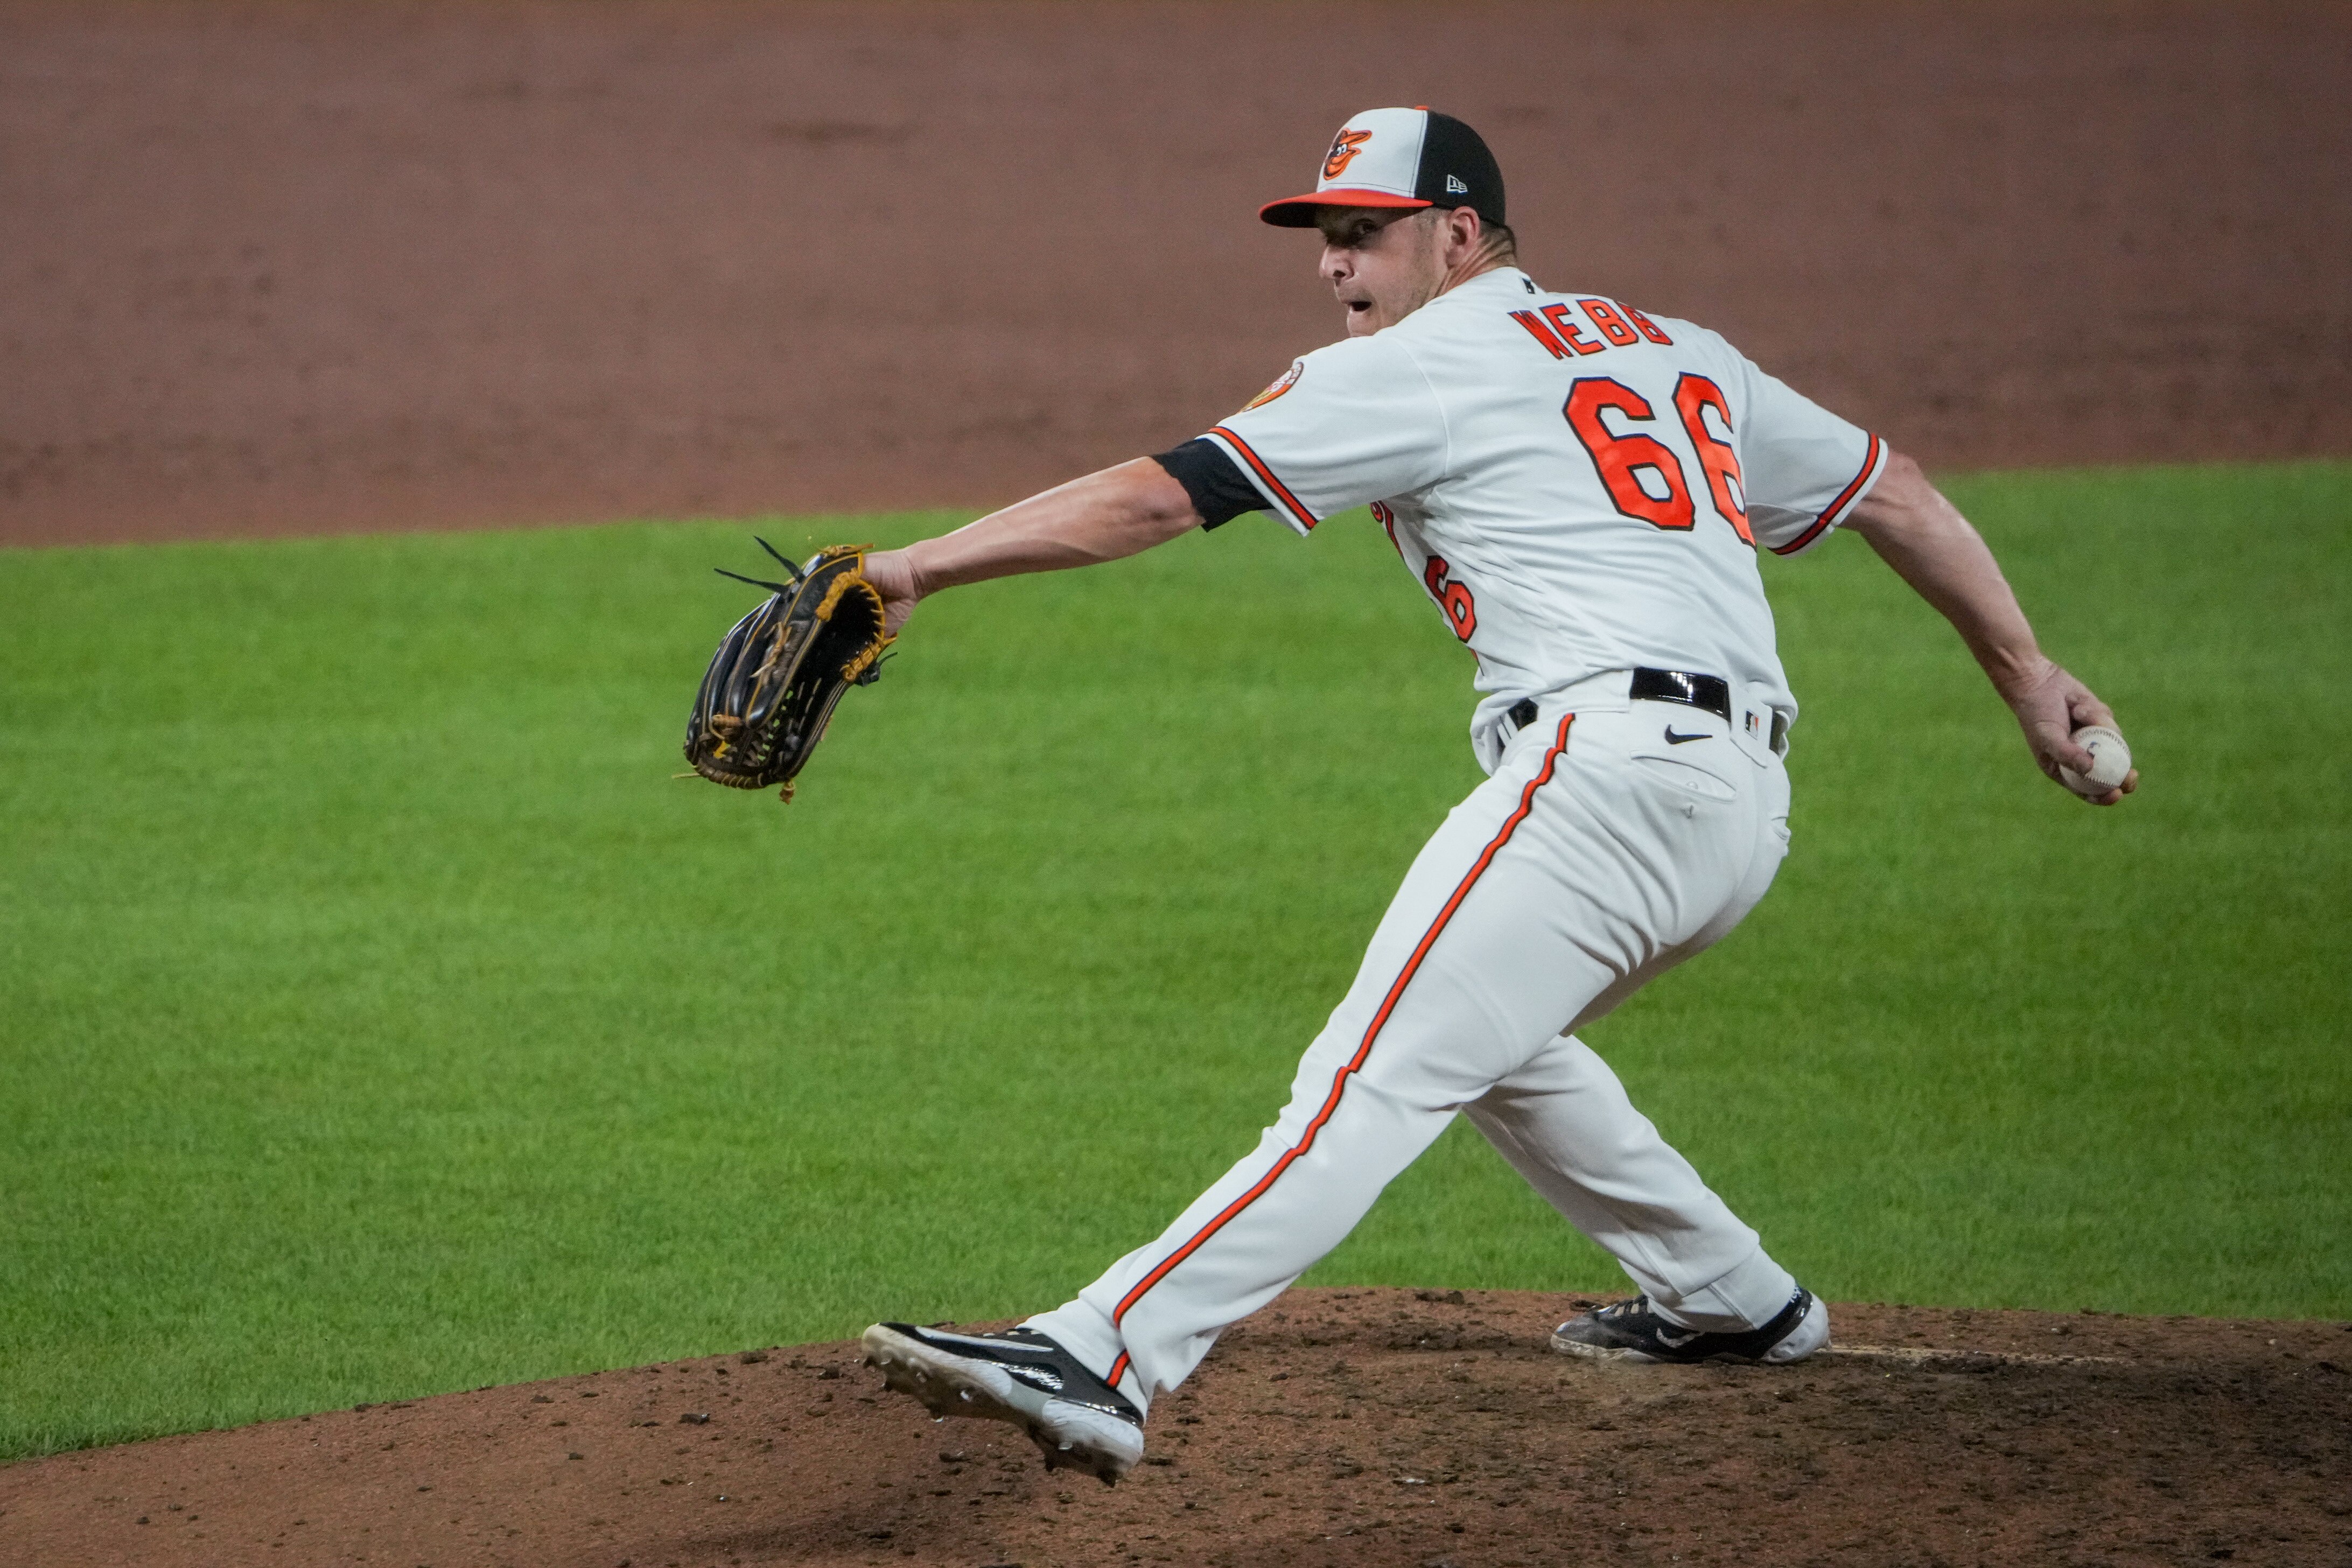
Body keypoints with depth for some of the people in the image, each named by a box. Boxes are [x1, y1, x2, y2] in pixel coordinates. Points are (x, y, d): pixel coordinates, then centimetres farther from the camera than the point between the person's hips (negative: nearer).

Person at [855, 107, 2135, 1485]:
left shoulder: (1424, 366, 3)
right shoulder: (1676, 352, 25)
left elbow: (1159, 496, -4)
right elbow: (1892, 488, 28)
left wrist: (916, 570, -3)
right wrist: (2028, 674, 34)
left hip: (1608, 768, -8)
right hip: (1746, 807, 8)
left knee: (1375, 1080, -19)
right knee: (1484, 1035, 30)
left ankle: (1102, 1363, -31)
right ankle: (1733, 1301, 36)